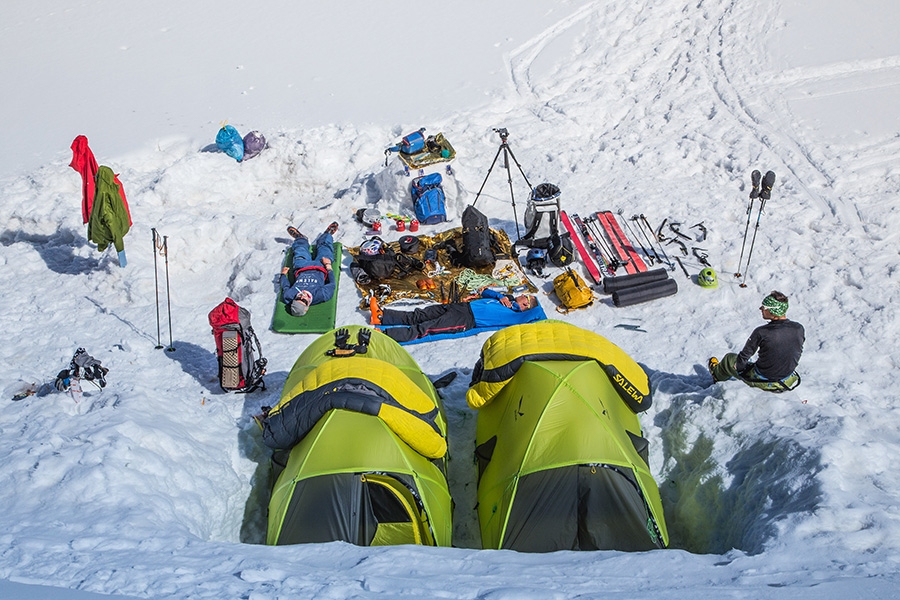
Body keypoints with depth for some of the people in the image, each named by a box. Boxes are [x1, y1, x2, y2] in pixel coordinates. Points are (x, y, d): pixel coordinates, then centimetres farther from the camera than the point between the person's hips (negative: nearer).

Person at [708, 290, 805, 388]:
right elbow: (798, 352, 4)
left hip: (762, 381, -4)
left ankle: (717, 375, 55)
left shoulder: (761, 332, -29)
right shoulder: (799, 329, -15)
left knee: (729, 358, 22)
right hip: (787, 381, 4)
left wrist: (737, 367, 7)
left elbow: (745, 355, -15)